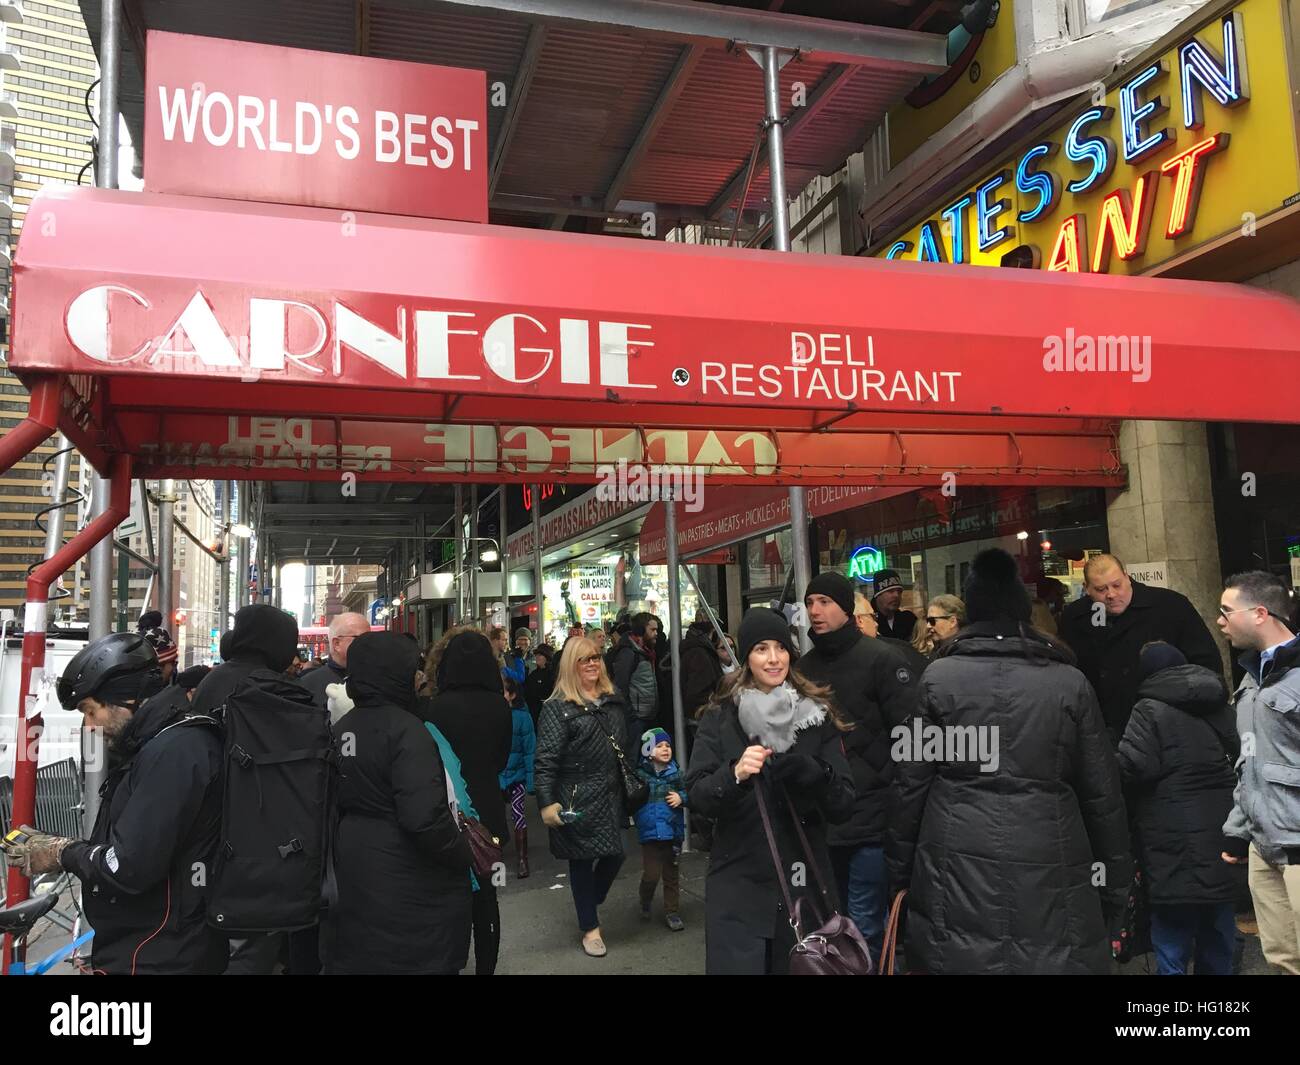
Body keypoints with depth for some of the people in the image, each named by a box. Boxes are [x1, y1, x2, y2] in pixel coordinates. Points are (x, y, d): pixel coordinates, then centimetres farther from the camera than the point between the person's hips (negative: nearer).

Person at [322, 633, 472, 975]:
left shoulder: (339, 729, 5)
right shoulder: (404, 729, -19)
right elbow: (424, 816, -28)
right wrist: (465, 855, -14)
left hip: (352, 875, 8)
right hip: (408, 884, -7)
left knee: (355, 959, 19)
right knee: (418, 960, 7)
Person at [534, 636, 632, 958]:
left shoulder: (612, 701, 8)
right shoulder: (558, 708, -12)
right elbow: (544, 760, -15)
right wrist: (547, 803, -20)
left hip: (611, 796, 6)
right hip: (577, 799, -6)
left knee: (615, 854, 12)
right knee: (582, 860, 7)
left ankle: (593, 901, 42)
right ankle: (590, 928, 24)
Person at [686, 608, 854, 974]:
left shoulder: (818, 714, 2)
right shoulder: (721, 715, -1)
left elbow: (843, 805, -1)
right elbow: (696, 796, -7)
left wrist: (813, 775, -22)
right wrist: (734, 774, -27)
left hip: (804, 882, 2)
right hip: (738, 885, -1)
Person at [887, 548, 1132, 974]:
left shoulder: (938, 677, -1)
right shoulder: (1071, 682, 1)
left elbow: (912, 784, 0)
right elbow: (1102, 795, 4)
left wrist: (900, 871, 11)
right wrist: (1113, 884, 15)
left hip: (957, 870, 0)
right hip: (1050, 874, 1)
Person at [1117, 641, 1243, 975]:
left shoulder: (1150, 710, -10)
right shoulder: (1220, 707, 15)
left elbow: (1130, 769, -18)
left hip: (1175, 849, -7)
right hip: (1223, 841, 7)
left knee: (1173, 946, 0)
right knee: (1217, 946, 18)